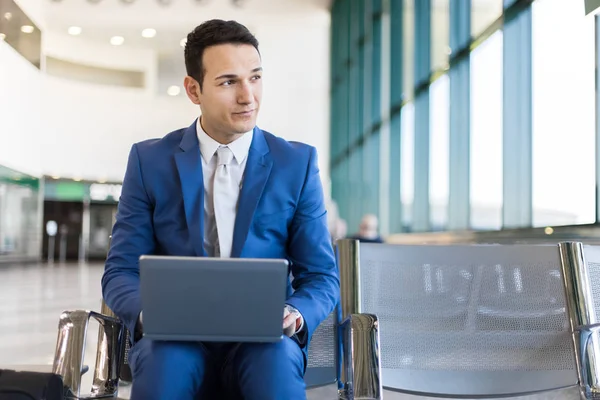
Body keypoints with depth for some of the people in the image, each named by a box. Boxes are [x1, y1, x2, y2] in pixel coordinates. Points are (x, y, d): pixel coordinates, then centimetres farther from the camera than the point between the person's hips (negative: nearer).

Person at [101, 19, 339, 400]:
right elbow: (121, 272, 5)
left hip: (264, 341, 0)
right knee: (166, 360, -34)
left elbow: (322, 278, 6)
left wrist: (295, 315, -17)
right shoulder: (150, 161, 5)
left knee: (276, 358, -34)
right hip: (174, 339, 0)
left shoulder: (297, 163, 5)